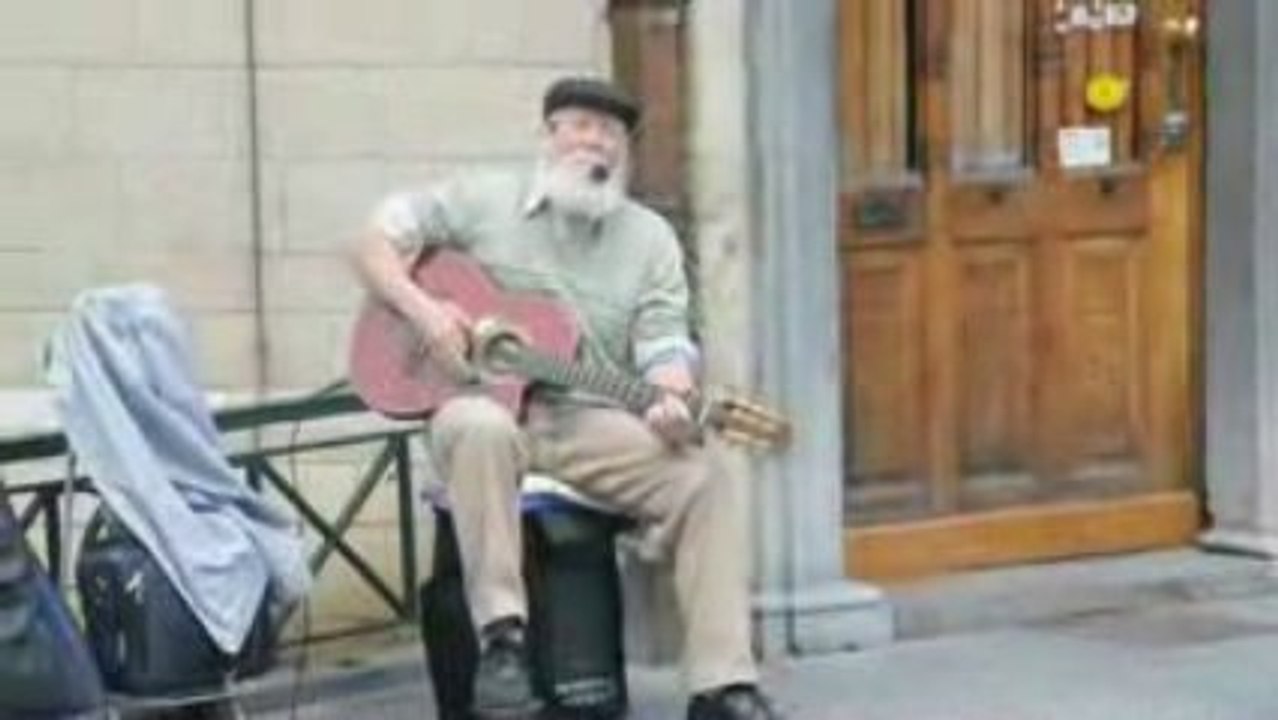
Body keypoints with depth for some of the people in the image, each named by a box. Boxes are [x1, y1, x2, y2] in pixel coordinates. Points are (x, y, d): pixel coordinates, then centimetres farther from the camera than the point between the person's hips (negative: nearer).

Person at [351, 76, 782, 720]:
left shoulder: (651, 238, 10)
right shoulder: (483, 200, 6)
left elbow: (664, 344, 1)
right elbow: (374, 243, 5)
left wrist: (672, 400, -23)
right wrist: (422, 309, -14)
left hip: (591, 421, 2)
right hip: (487, 401, -2)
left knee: (703, 480, -22)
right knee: (479, 429, -40)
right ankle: (502, 637, -37)